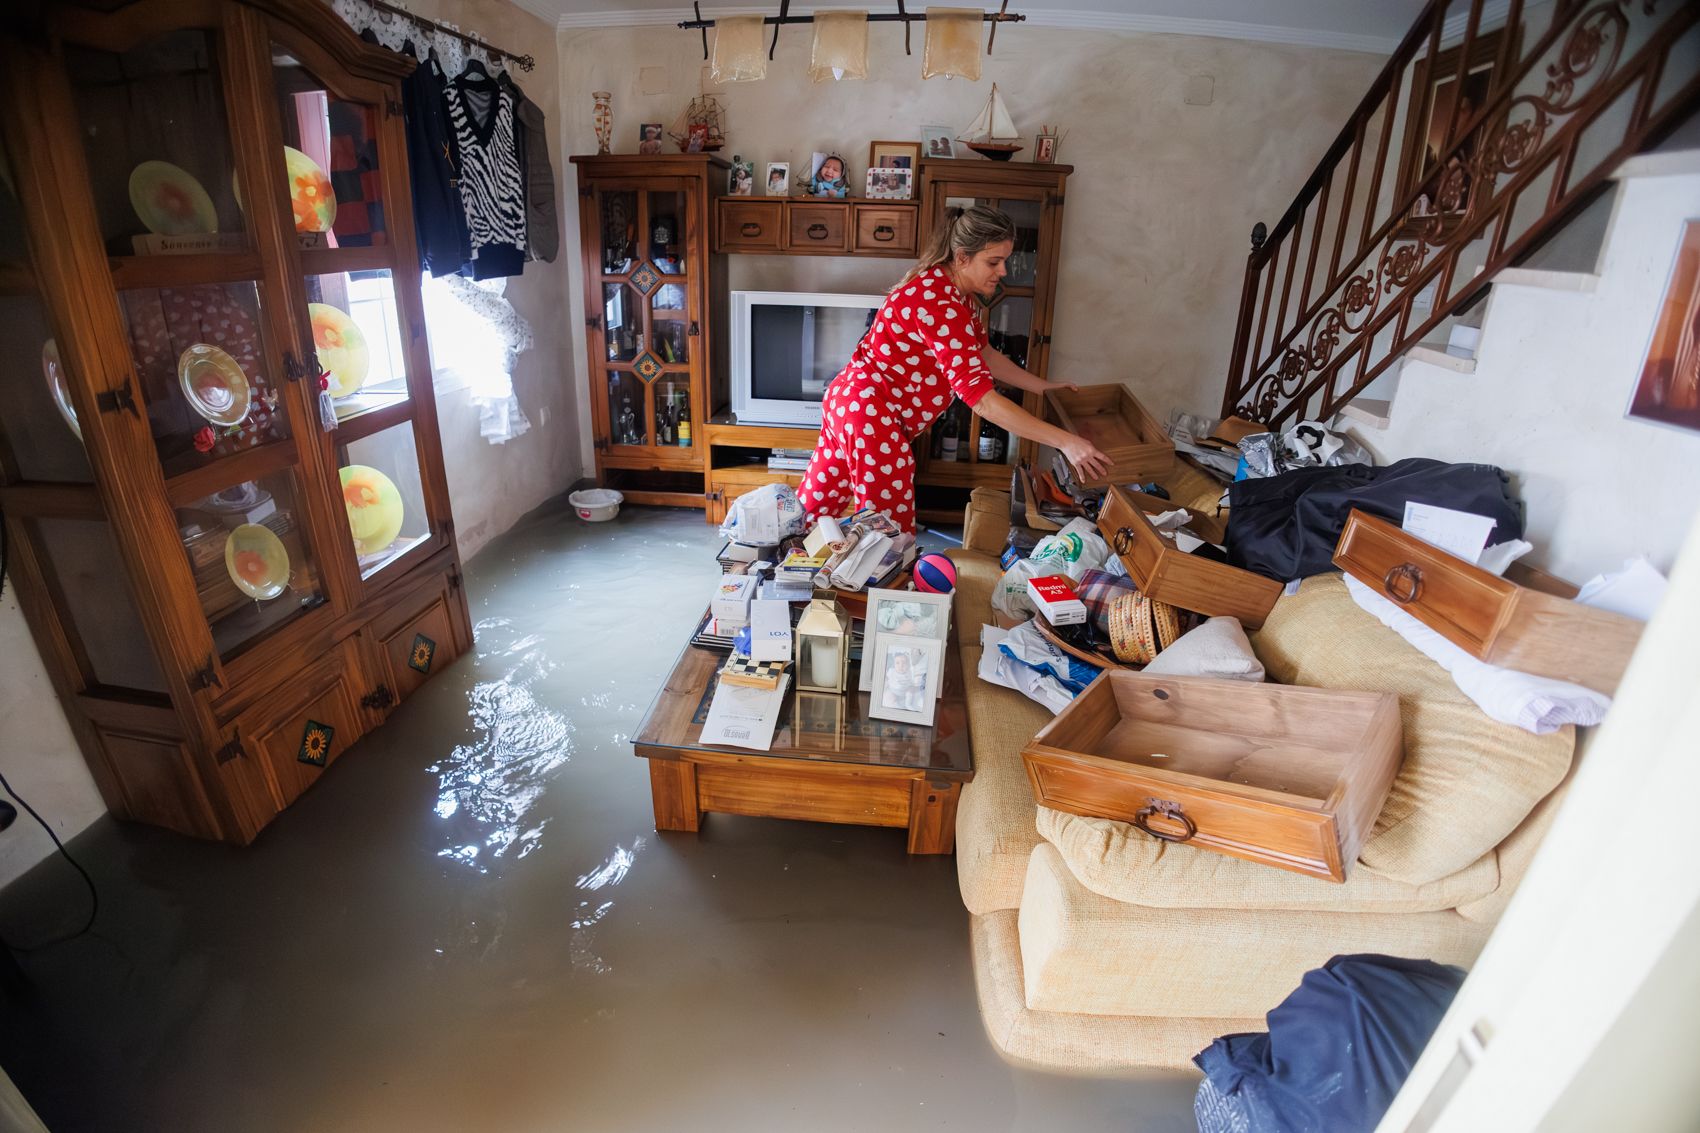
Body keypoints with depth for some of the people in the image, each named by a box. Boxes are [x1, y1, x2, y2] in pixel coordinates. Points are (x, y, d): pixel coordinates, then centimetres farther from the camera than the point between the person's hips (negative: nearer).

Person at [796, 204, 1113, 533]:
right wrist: (1064, 441, -31)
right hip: (869, 410, -10)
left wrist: (1042, 386, 15)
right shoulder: (939, 302, -25)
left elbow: (982, 353, 19)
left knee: (817, 506, 20)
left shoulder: (958, 293, 7)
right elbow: (979, 396, -31)